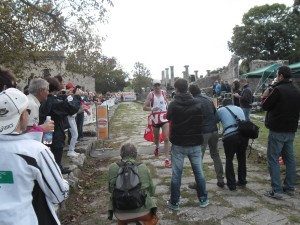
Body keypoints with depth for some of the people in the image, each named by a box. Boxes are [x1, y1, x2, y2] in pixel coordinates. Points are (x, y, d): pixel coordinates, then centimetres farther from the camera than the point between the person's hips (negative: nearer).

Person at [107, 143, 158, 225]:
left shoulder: (113, 167, -2)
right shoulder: (143, 167, -2)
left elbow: (111, 189, 9)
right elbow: (152, 190, 8)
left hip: (121, 213, 2)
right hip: (142, 210, -2)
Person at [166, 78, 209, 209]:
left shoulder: (173, 105, -10)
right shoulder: (197, 104, -3)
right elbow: (201, 121, 7)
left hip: (178, 144, -2)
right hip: (195, 144, 2)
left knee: (176, 174, 6)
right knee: (199, 172, 13)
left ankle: (174, 202, 15)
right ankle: (203, 199, 24)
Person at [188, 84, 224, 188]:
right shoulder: (209, 99, 10)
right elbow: (215, 113, 16)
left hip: (203, 132, -6)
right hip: (214, 130, 6)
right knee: (215, 155, 17)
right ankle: (220, 180, 21)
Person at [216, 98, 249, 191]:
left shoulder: (220, 110, 13)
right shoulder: (239, 108, 23)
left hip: (230, 136, -4)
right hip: (244, 134, 4)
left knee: (229, 160, 12)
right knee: (242, 159, 21)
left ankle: (231, 184, 14)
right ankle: (242, 181, 32)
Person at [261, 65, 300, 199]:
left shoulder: (278, 90, -16)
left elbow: (265, 106, -9)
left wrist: (265, 96, 9)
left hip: (277, 130, -8)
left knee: (273, 159, -2)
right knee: (289, 158, 14)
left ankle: (276, 190, -2)